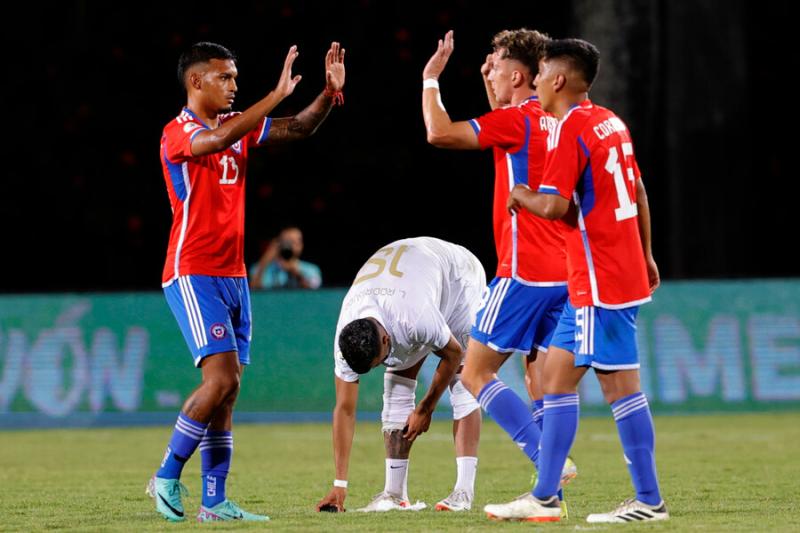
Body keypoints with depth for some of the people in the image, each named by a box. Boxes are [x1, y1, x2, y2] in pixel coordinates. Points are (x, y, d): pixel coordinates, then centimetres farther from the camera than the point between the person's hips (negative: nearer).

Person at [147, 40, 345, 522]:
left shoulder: (238, 125, 12)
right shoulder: (178, 133, -10)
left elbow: (298, 128, 10)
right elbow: (216, 140, -30)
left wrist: (331, 92, -8)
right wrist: (278, 94, -33)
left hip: (233, 275, 8)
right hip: (193, 274, -8)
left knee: (228, 388, 3)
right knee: (223, 376, -17)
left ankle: (215, 500, 5)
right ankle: (168, 477, -5)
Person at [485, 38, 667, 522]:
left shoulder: (571, 131, -14)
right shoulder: (611, 123, 13)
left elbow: (554, 206, -21)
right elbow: (638, 193, 19)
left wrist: (521, 196, 0)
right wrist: (646, 255, 26)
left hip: (600, 281, -9)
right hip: (626, 269, 9)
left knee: (621, 386, -5)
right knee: (558, 371, 11)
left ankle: (649, 501, -2)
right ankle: (544, 497, 11)